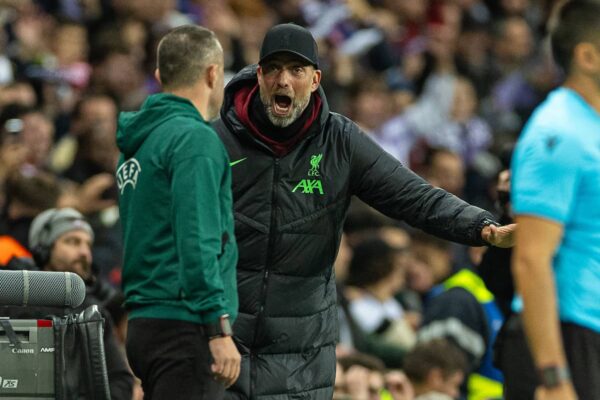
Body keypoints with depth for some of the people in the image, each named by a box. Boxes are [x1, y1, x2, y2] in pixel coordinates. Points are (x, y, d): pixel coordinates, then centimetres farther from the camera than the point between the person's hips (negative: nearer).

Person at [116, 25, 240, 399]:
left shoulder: (138, 141, 16)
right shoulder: (195, 139, -10)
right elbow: (197, 239, -18)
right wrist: (220, 329, -20)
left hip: (144, 325, 9)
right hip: (186, 326, -9)